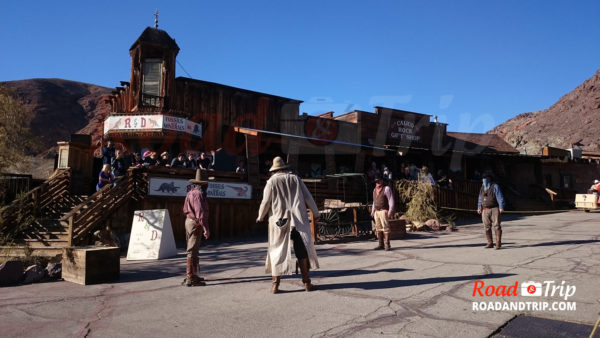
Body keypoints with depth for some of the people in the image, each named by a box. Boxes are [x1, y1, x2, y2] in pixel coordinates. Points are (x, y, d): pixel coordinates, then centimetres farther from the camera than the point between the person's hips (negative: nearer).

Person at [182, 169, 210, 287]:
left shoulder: (190, 192, 13)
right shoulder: (198, 193, -17)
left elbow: (186, 209, 19)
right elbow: (200, 212, -23)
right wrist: (205, 228, -24)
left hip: (189, 221, 10)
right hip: (195, 224, -10)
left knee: (192, 250, 19)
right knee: (192, 251, -7)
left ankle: (192, 275, 30)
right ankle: (190, 278, -2)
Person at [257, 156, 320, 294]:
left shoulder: (271, 182, 3)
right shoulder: (295, 179, 8)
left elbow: (265, 202, 1)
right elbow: (308, 198, 7)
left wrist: (260, 217, 17)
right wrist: (316, 213, 18)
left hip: (279, 221, -1)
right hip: (298, 220, 1)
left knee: (277, 251, 7)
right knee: (302, 250, 7)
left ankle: (275, 284, 7)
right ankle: (307, 282, 9)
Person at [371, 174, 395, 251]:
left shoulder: (386, 188, -6)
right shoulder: (375, 190, 16)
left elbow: (391, 200, -10)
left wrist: (390, 211, -18)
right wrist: (372, 211, 20)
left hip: (384, 211, -7)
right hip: (376, 212, 7)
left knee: (385, 227, -11)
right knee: (378, 228, 6)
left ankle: (387, 245, -10)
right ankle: (381, 244, 11)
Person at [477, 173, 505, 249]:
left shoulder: (495, 187, -5)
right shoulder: (482, 188, 13)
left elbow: (500, 197, -10)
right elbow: (480, 198, 22)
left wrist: (501, 207, -18)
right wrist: (479, 208, 20)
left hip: (494, 209, -5)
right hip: (485, 210, 6)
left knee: (496, 225, -8)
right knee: (487, 227, 3)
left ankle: (498, 243, -5)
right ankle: (490, 243, 10)